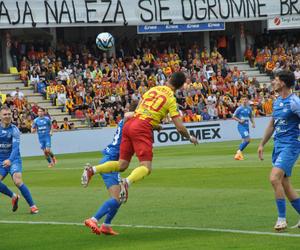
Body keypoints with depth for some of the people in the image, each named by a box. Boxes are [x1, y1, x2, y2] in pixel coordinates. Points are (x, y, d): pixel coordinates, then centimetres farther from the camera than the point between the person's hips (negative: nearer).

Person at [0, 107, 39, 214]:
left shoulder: (14, 130, -12)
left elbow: (16, 147, -24)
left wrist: (10, 160, -38)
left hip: (13, 159, -4)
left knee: (18, 181, -24)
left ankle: (32, 206, -14)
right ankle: (14, 197, 15)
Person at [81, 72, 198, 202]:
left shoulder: (153, 89, 17)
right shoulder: (171, 99, 1)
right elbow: (180, 128, -2)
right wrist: (190, 138, 18)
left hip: (130, 123, 6)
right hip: (143, 128, -6)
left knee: (122, 165, 13)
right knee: (146, 168, -9)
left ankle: (92, 170, -4)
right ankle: (127, 182, -38)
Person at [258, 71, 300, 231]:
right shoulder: (277, 102, 13)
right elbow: (272, 125, 24)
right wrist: (262, 144, 24)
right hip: (278, 145, 9)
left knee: (274, 178, -21)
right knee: (285, 185, 9)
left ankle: (281, 219, -14)